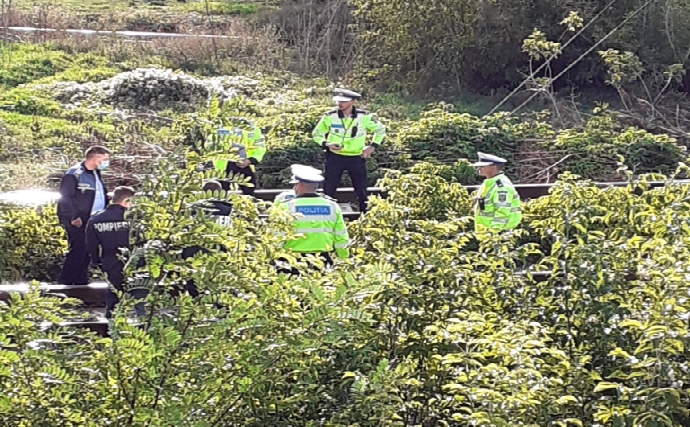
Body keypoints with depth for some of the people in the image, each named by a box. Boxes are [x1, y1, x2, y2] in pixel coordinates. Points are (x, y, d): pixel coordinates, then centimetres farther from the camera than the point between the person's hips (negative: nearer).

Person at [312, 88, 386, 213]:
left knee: (362, 190, 7)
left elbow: (380, 129, 6)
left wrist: (372, 146, -4)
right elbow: (317, 133, 2)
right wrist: (326, 144, -16)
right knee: (329, 189, 2)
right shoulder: (330, 116, -11)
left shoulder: (364, 117, -11)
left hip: (356, 158, 0)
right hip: (335, 157, 0)